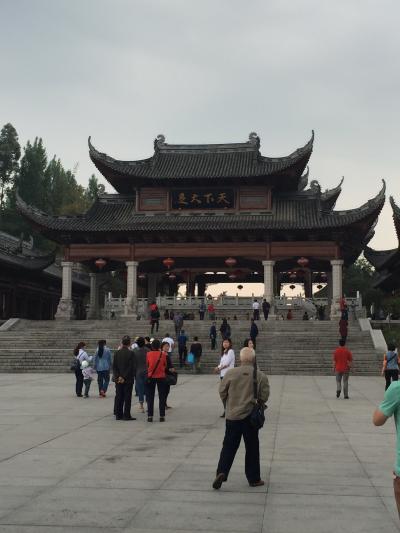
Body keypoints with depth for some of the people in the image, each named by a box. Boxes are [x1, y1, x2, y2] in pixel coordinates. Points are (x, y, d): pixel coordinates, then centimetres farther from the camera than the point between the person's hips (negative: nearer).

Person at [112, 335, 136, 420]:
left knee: (119, 397, 9)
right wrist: (124, 377, -9)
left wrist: (118, 377, -3)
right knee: (127, 397, 2)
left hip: (118, 379, 4)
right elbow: (132, 367, -13)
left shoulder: (117, 353, 1)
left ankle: (118, 414, 12)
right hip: (128, 379, -4)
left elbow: (114, 366, 0)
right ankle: (126, 415, 1)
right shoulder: (131, 353, -11)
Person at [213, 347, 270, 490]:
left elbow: (222, 392, 1)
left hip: (232, 416, 1)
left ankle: (221, 472, -7)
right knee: (252, 448, 11)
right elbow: (264, 397, -4)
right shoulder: (261, 376, -8)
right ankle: (254, 479, 18)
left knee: (229, 446, 9)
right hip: (251, 417, 0)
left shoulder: (230, 373, -7)